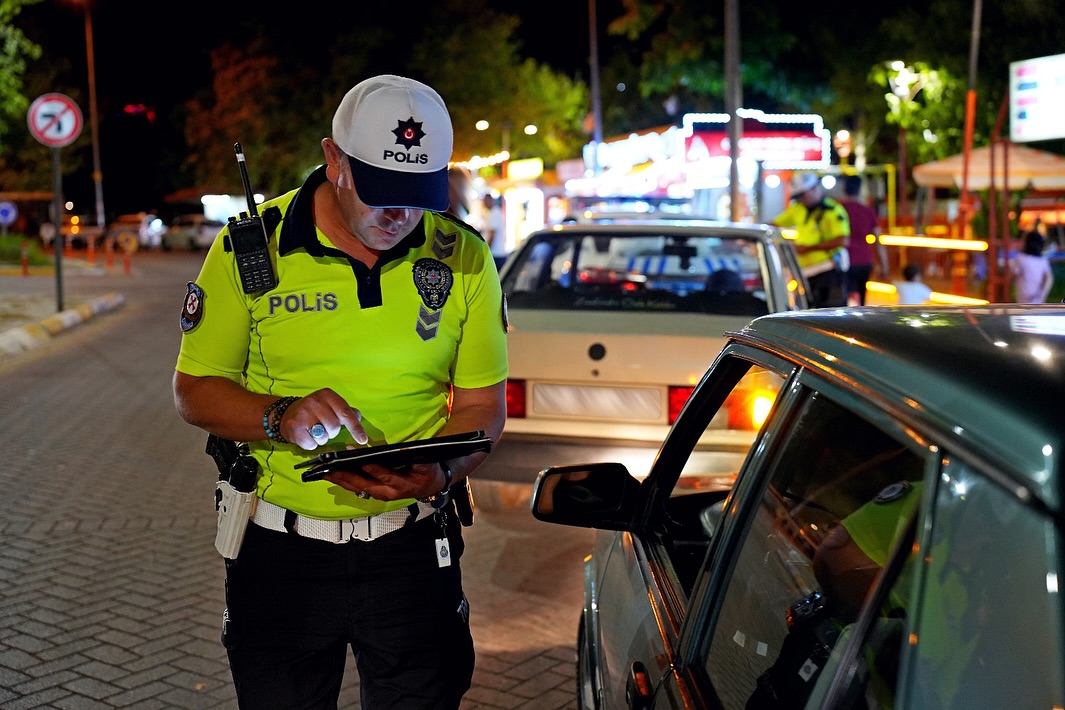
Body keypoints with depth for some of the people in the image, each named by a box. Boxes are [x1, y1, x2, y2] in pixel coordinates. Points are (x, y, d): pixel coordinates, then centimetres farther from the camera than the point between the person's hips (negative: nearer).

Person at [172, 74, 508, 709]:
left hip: (413, 548, 1)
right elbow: (195, 388, -1)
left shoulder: (463, 257, -3)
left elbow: (482, 406, 2)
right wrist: (280, 418, -21)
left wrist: (437, 475, -19)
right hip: (279, 549, 0)